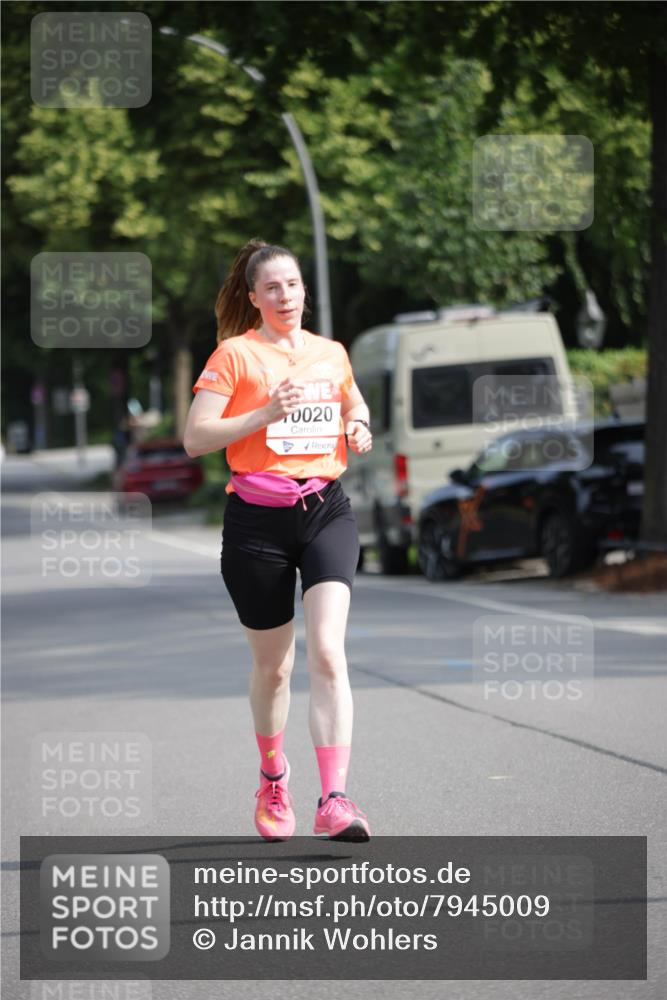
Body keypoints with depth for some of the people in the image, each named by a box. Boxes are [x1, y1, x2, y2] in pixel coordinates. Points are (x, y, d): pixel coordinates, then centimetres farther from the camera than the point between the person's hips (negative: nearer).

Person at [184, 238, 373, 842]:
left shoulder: (332, 354, 11)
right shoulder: (235, 354, -2)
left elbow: (354, 405, 29)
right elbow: (195, 438, -9)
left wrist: (358, 427, 6)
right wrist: (265, 414, -20)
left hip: (326, 509, 2)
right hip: (258, 520, -2)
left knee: (327, 652, -16)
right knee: (273, 664, 9)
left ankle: (333, 799, -21)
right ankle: (273, 778, 35)